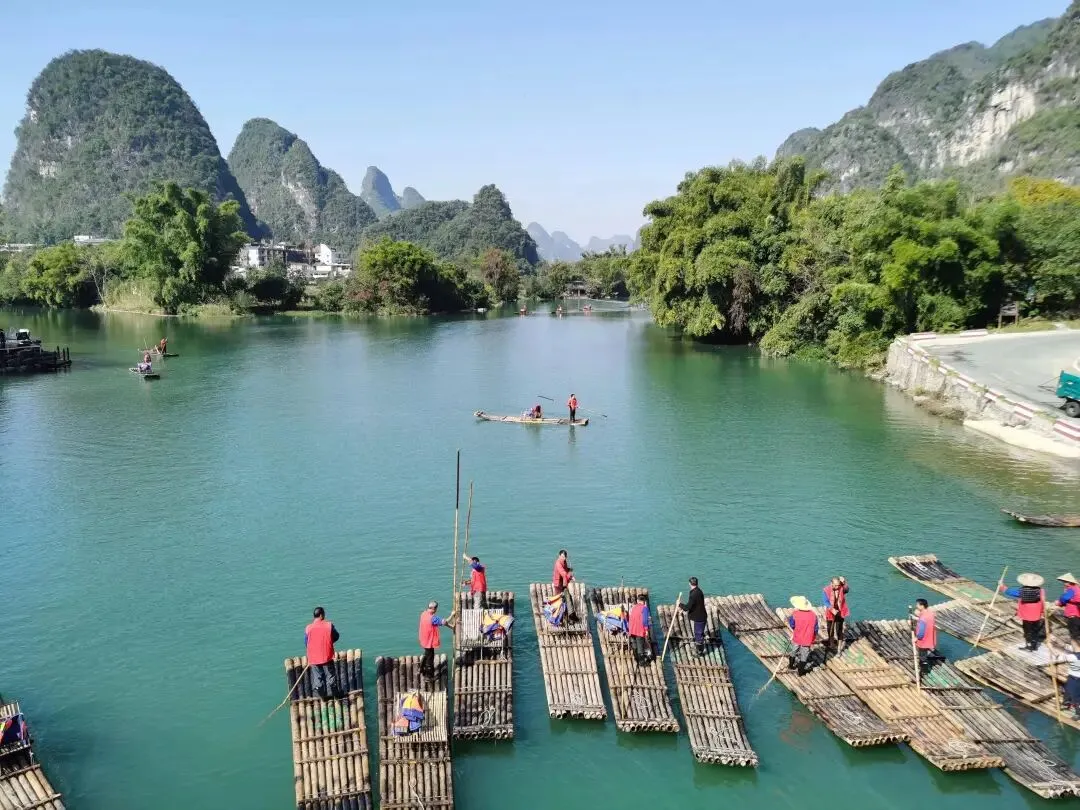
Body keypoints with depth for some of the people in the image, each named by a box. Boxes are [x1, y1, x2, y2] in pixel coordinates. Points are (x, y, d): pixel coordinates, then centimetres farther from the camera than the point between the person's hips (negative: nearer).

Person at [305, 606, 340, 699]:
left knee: (317, 677, 15)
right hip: (327, 656, -1)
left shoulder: (308, 628, -8)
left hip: (313, 658, 1)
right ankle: (330, 694, 24)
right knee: (329, 675, 15)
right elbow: (336, 637, 1)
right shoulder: (329, 625, -12)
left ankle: (322, 695, 24)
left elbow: (306, 643, 2)